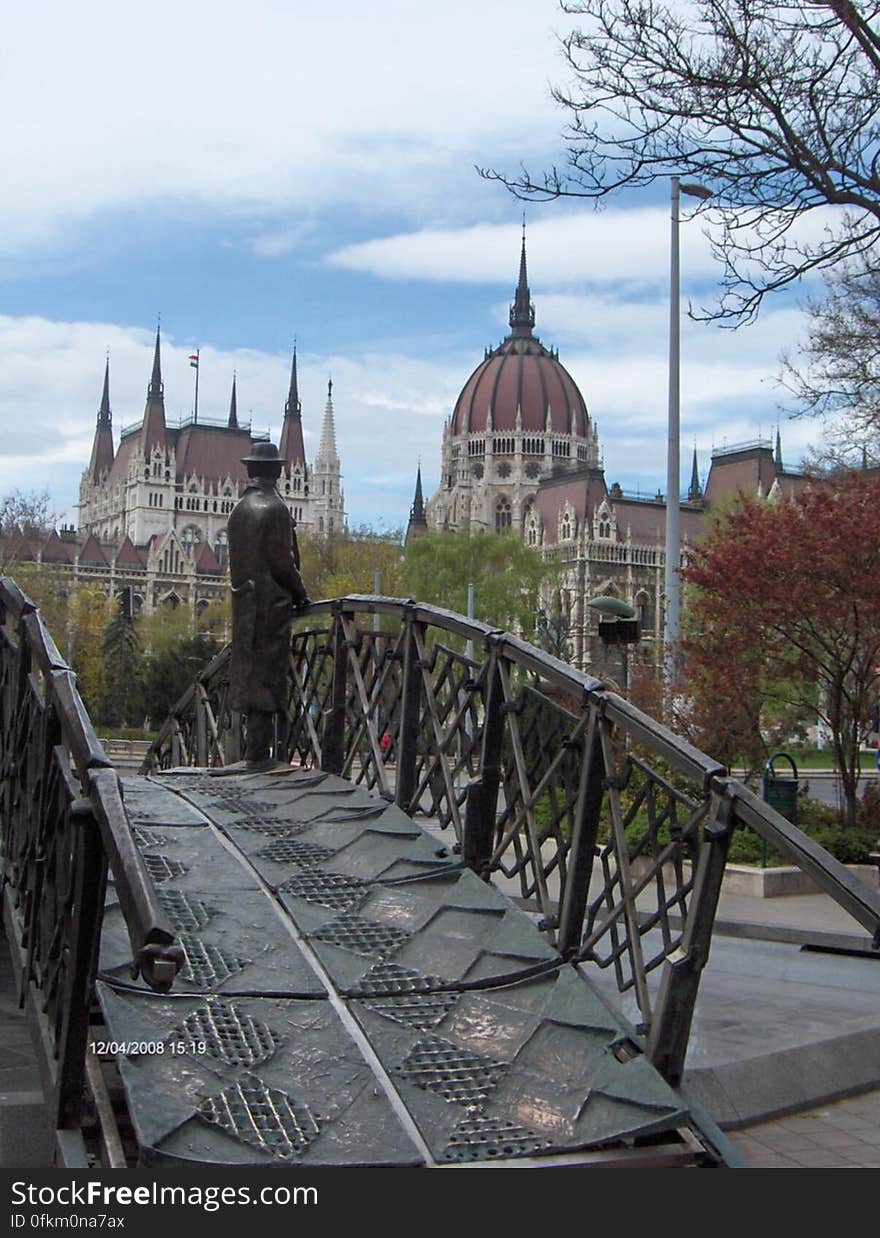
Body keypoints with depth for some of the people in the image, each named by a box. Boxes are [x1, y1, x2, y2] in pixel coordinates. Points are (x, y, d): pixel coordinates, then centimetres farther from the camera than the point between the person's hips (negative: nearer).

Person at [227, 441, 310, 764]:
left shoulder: (239, 508, 11)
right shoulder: (275, 508, -12)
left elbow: (236, 558, 13)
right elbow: (282, 560, -14)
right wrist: (300, 593, 0)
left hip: (244, 602, 8)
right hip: (271, 602, -7)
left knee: (249, 671, 12)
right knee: (267, 673, -4)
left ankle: (255, 747, 19)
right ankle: (259, 750, -3)